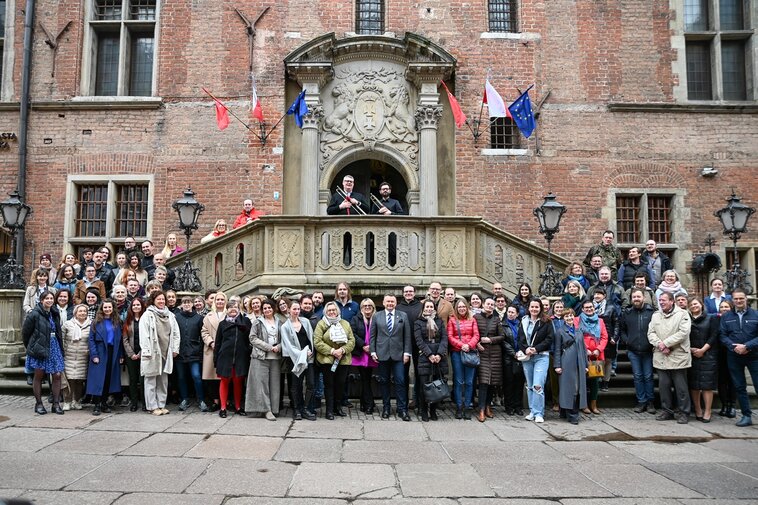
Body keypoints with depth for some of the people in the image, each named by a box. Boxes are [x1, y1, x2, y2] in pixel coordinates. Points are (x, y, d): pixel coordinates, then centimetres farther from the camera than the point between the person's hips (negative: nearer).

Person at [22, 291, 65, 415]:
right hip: (40, 348, -5)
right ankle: (39, 404, 16)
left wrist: (59, 346, 12)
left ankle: (56, 404, 7)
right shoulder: (34, 314, -9)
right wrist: (31, 348, 5)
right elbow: (25, 332, -3)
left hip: (54, 348, 5)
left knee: (57, 375, 0)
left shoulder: (54, 314, 10)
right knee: (38, 376, 6)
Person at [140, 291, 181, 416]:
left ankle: (161, 405, 19)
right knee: (151, 380, 2)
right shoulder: (148, 315, -4)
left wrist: (175, 349, 6)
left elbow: (176, 333, 12)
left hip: (166, 353, 5)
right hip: (153, 353, -5)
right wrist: (146, 351, -16)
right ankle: (153, 406, 8)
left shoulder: (170, 315, 11)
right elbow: (143, 334, -10)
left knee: (163, 380, 10)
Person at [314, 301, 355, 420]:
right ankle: (329, 410, 7)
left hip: (343, 360, 3)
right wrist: (332, 351, -15)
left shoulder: (345, 324, 11)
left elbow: (352, 340, 6)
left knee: (341, 384, 7)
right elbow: (317, 342, -8)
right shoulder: (321, 324, 0)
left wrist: (343, 350, -11)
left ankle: (337, 407, 23)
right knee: (329, 384, 1)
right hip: (327, 359, -3)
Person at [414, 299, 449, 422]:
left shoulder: (440, 322, 16)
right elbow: (419, 340, -2)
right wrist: (430, 354, -12)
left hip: (440, 357, 2)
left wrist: (439, 354, -9)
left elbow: (444, 338, 6)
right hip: (424, 357, -2)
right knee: (424, 385, -5)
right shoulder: (418, 322, 8)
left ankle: (433, 411, 12)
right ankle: (424, 412, 5)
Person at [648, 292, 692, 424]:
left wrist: (666, 343, -15)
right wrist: (659, 345, -11)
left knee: (681, 386, 0)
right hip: (661, 357, 4)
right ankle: (667, 411, 19)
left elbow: (683, 332, -13)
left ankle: (684, 413, 10)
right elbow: (651, 333, 7)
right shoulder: (656, 316, 14)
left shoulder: (682, 314, -1)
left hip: (678, 357, -4)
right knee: (663, 385, 8)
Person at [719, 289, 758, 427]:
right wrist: (734, 347, -15)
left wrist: (746, 346, -17)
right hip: (734, 357, 2)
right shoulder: (726, 317, 5)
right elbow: (723, 336, 1)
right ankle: (746, 416, 16)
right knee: (740, 387, 7)